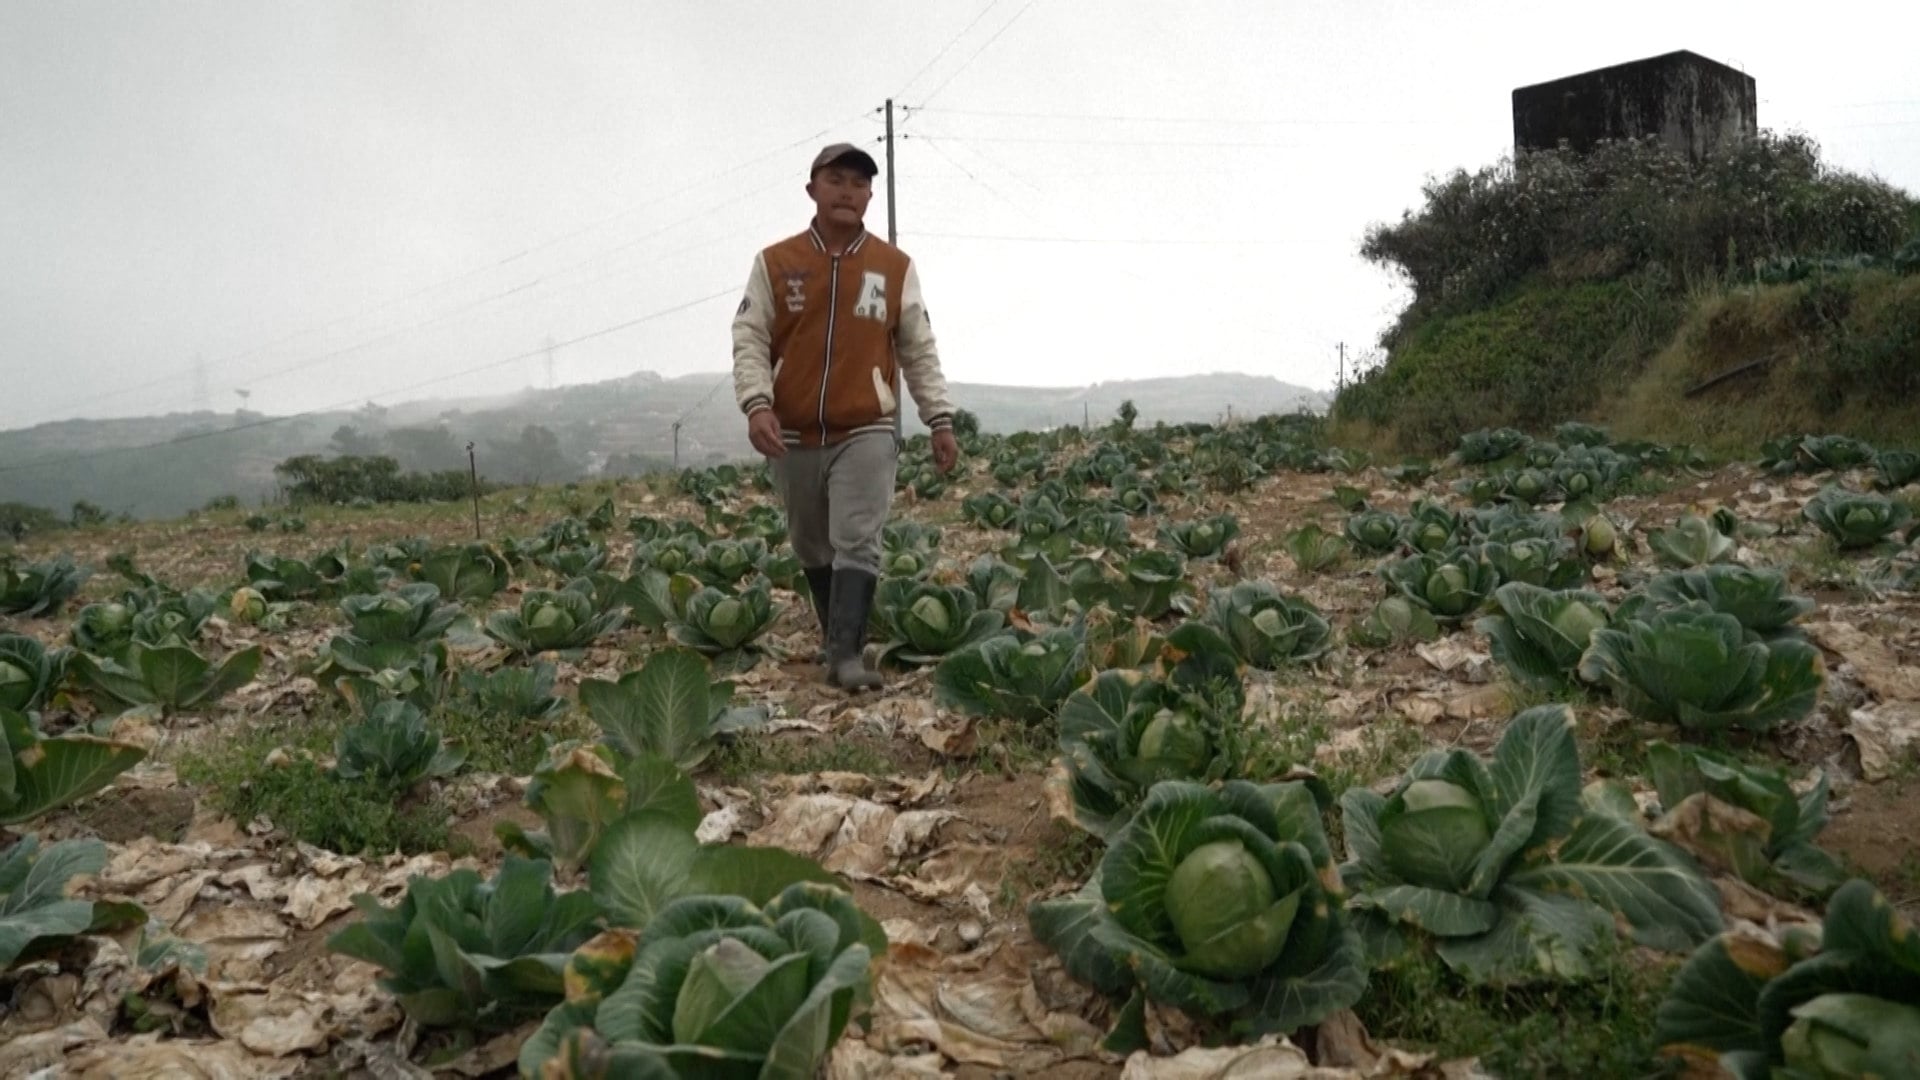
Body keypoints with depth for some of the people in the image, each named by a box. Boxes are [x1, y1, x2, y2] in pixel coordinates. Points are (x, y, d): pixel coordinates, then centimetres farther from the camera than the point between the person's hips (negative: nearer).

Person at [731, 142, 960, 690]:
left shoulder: (896, 268, 4)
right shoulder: (773, 263, 3)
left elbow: (920, 351, 8)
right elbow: (749, 341, 0)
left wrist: (940, 420, 3)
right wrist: (756, 404, -17)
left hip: (866, 433, -2)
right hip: (793, 436, 2)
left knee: (857, 544, -12)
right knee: (814, 550, 13)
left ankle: (846, 654, -11)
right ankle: (839, 640, 30)